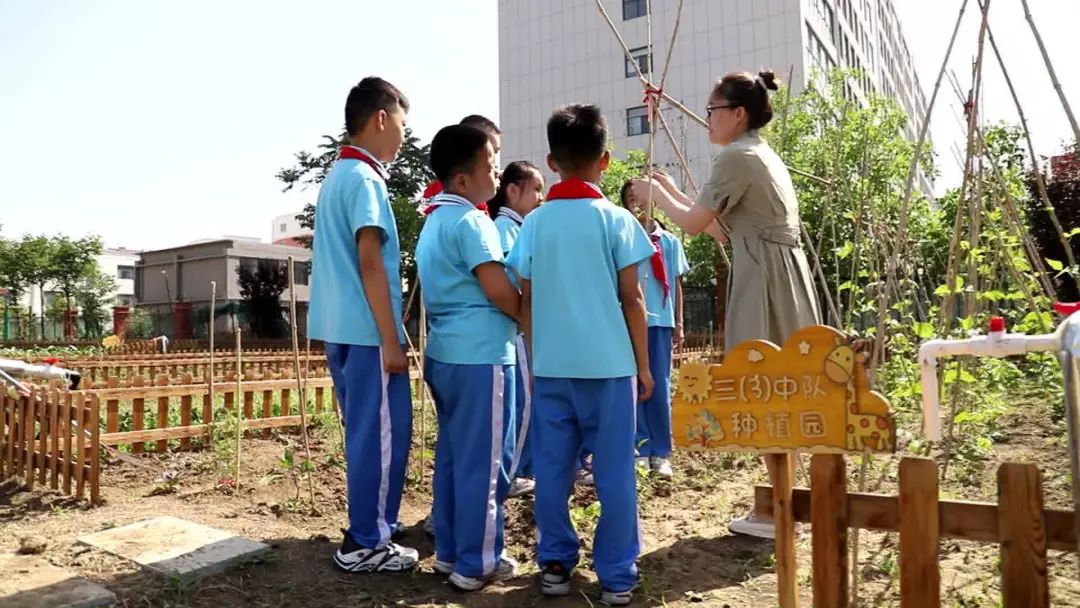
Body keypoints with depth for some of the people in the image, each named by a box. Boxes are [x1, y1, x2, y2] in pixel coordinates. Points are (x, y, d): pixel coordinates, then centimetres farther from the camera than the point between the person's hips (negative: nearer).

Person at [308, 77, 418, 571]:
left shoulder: (336, 175, 17)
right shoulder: (364, 179, -12)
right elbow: (370, 263, -18)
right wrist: (391, 339, -17)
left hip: (342, 327, 10)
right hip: (367, 332, -10)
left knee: (367, 432, 17)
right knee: (382, 434, -1)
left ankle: (369, 528, 28)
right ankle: (365, 544, 9)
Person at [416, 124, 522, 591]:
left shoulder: (433, 222, 16)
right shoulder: (470, 220, -14)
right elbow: (499, 291, -18)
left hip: (445, 353, 10)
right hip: (481, 356, -9)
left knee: (452, 456, 15)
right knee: (483, 462, 0)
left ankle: (448, 551, 25)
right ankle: (476, 563, 10)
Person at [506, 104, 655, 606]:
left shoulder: (534, 223, 4)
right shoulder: (616, 219, -3)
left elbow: (527, 301, 6)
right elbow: (632, 299, -3)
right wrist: (643, 364, 5)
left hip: (550, 364, 3)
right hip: (607, 363, -2)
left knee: (552, 470, 13)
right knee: (614, 473, 7)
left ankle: (554, 564, 22)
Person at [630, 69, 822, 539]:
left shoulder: (736, 157, -11)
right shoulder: (764, 155, 19)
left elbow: (694, 223, -10)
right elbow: (722, 223, 21)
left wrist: (656, 195, 6)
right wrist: (673, 191, 23)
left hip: (764, 281, -10)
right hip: (780, 276, 10)